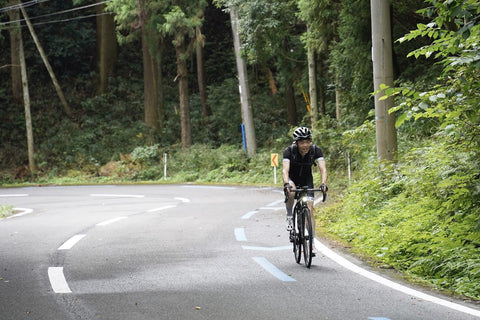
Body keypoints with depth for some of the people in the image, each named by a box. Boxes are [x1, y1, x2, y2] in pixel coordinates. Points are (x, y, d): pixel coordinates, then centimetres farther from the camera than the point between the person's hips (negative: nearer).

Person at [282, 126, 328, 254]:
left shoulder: (316, 150, -23)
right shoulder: (289, 151, -28)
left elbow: (323, 169, -32)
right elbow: (285, 169, -39)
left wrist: (323, 183, -50)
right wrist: (286, 184, -58)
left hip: (307, 179, 2)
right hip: (292, 179, -1)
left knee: (309, 209, -12)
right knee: (290, 192, -37)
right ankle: (289, 216, -11)